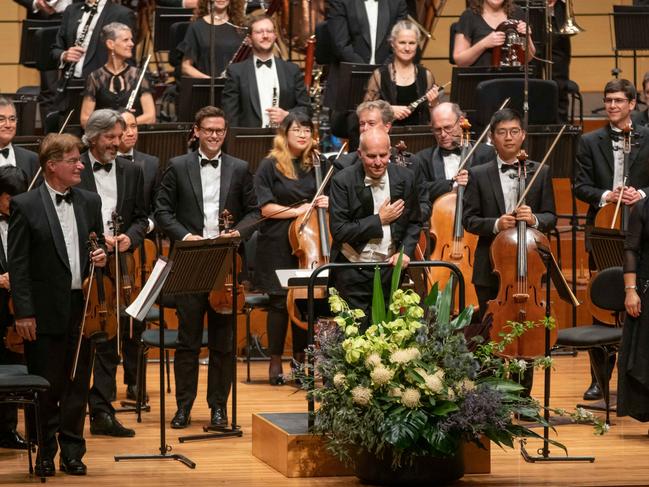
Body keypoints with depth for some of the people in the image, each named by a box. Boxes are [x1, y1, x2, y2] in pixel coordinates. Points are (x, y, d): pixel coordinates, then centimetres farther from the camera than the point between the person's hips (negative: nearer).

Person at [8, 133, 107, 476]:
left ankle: (72, 452, 18)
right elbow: (17, 264, -8)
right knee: (46, 387, 4)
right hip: (46, 312, -4)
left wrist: (100, 258, -4)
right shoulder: (25, 206, -6)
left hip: (82, 307, 4)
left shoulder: (90, 202, 9)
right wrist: (23, 313, -13)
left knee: (78, 386, 8)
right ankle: (45, 454, 16)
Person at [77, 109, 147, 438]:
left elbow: (141, 218, 13)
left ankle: (102, 413, 11)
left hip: (115, 266, 4)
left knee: (109, 344, 6)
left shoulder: (131, 172, 11)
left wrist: (129, 237, -7)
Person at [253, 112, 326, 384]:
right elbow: (266, 208, -9)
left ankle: (301, 358, 14)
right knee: (280, 301, -2)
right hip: (278, 246, -4)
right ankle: (275, 362, 7)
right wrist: (297, 211, -15)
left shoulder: (315, 165, 10)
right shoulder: (270, 166, -3)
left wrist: (324, 204, 0)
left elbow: (321, 197, 22)